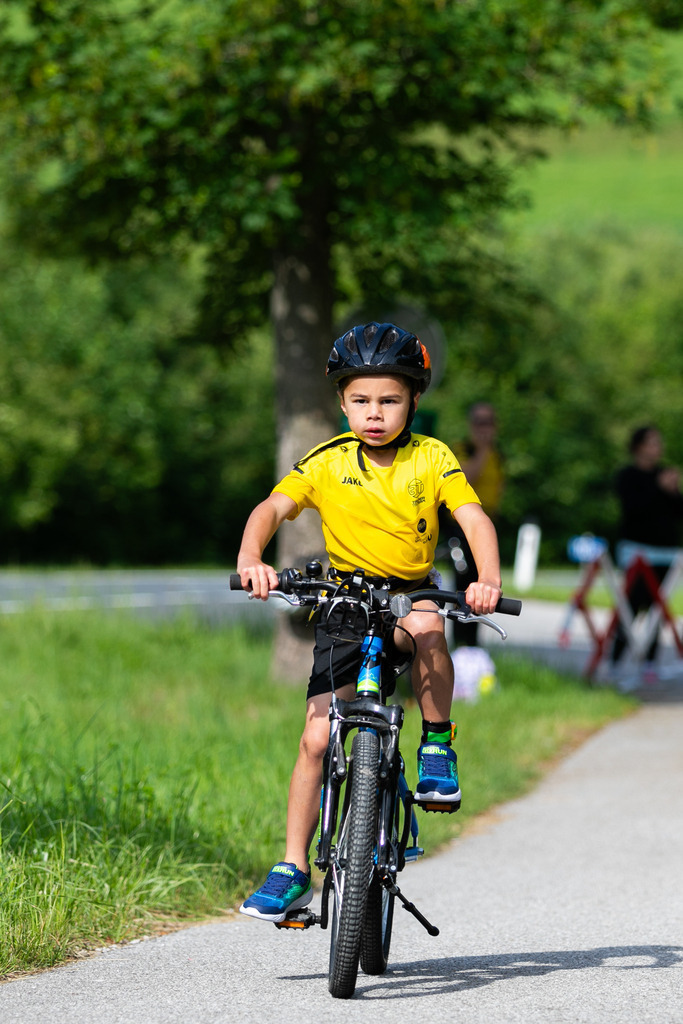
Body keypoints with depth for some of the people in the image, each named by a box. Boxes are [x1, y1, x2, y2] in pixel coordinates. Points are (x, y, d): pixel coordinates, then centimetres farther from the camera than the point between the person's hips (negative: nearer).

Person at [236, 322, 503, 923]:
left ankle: (438, 746, -16)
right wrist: (251, 559, -36)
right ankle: (292, 872, 1)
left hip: (412, 594, -1)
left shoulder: (433, 459, -7)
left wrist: (488, 579, -36)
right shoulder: (328, 463, -6)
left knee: (427, 628, -39)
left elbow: (474, 518, -17)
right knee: (317, 738, -7)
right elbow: (272, 508, -15)